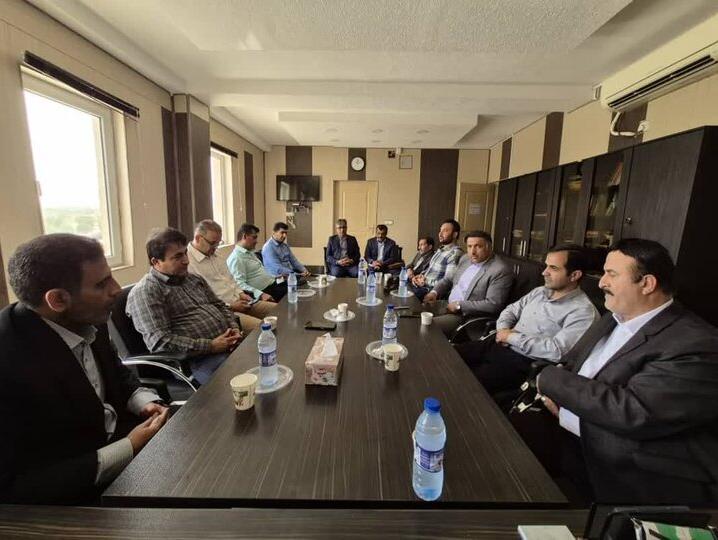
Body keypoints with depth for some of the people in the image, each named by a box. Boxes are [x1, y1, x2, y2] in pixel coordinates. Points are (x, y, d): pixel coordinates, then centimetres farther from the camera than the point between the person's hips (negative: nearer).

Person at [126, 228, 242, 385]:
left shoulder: (194, 278, 18)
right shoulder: (144, 292, -6)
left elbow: (220, 305, 24)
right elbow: (160, 342, -15)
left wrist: (234, 328, 3)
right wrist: (210, 346, -18)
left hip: (227, 344, 8)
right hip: (198, 360, -8)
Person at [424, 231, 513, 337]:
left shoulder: (501, 271, -16)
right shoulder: (465, 259, 9)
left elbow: (493, 305, -21)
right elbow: (450, 279, 20)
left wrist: (460, 305, -19)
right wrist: (434, 292, 1)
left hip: (466, 315, -8)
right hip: (448, 305, 8)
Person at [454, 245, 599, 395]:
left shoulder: (583, 311, -12)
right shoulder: (539, 291, 12)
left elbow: (557, 350, -23)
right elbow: (511, 309, 18)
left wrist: (513, 336, -15)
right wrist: (502, 329, -4)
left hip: (524, 362, -7)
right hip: (499, 346, 7)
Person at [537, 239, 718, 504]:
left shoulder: (696, 346, -19)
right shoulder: (614, 319, 7)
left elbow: (631, 412, -27)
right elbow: (571, 362, 13)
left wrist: (550, 379, -17)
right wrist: (562, 392, -9)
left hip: (639, 484, -7)